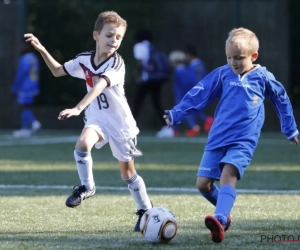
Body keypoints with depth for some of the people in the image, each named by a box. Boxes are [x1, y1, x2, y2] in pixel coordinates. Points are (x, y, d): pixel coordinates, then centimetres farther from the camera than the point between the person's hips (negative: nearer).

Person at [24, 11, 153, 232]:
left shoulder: (116, 63, -22)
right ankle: (87, 187, -8)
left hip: (120, 122, -4)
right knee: (82, 144, -28)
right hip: (97, 118, 4)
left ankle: (146, 210, 23)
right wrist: (42, 50, -1)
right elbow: (58, 71, 12)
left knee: (128, 172, 5)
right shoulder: (84, 60, -3)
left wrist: (77, 109, -50)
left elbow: (98, 87, -37)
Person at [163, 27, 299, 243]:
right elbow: (198, 95, 8)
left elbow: (282, 100, 18)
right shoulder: (222, 74, 6)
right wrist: (176, 114, 3)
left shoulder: (263, 78, 3)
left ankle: (220, 220, -44)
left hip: (244, 140, -4)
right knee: (203, 184, -1)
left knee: (228, 175, -27)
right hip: (218, 138, 4)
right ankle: (225, 212, 26)